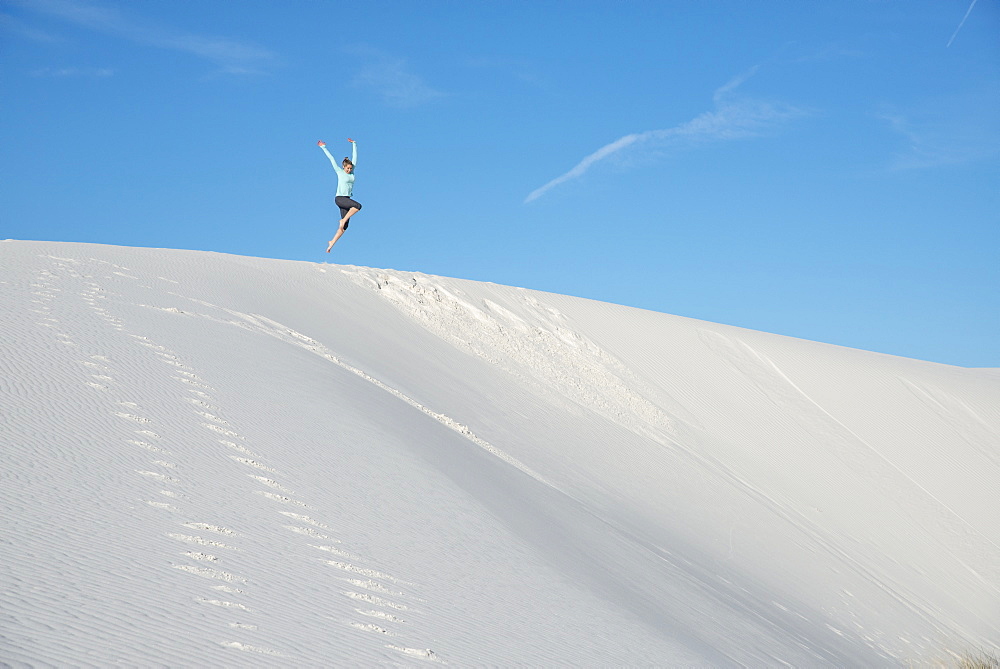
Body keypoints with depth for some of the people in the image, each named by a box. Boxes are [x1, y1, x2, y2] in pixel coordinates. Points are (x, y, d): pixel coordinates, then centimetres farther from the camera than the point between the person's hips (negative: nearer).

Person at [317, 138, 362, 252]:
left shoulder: (352, 172, 10)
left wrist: (354, 144, 23)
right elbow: (331, 159, 2)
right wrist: (323, 147, 6)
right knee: (358, 205, -30)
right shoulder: (340, 172, -2)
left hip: (347, 200, 6)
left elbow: (355, 156, 18)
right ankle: (343, 220, -20)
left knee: (344, 226, -1)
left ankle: (332, 243, 4)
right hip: (339, 198, -6)